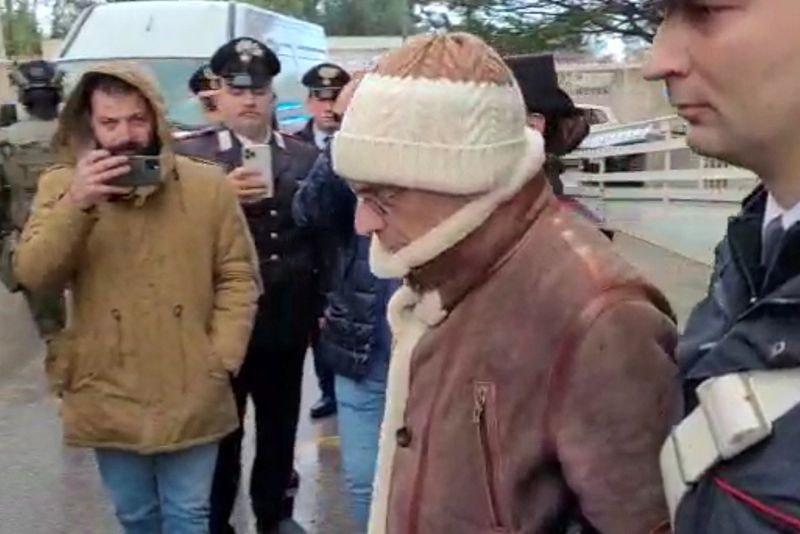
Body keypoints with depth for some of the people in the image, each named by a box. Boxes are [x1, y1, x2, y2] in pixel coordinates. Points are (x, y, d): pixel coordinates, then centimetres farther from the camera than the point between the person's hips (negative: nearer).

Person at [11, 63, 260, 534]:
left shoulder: (208, 185, -4)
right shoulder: (62, 186, -2)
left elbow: (239, 277, -1)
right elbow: (34, 277, -13)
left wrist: (220, 361, -9)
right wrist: (77, 205, -26)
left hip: (190, 398, -1)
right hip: (109, 400, 2)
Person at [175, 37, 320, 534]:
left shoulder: (305, 156, 5)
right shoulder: (191, 155, -5)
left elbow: (322, 236, 6)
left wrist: (323, 307, 5)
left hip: (288, 323, 3)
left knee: (280, 428, 18)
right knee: (222, 432, 11)